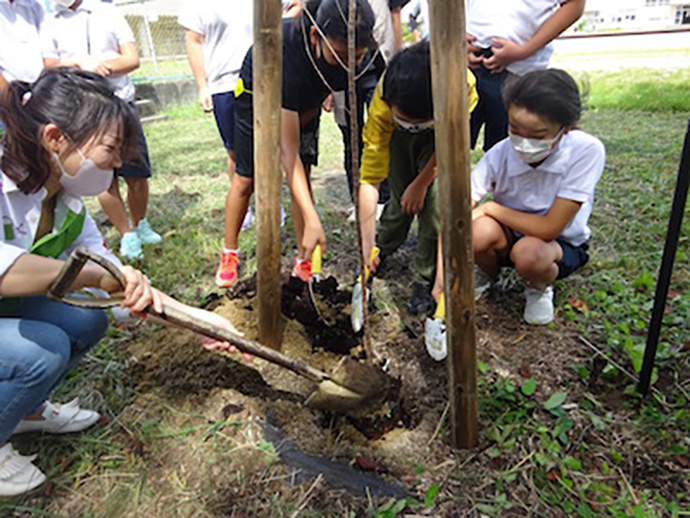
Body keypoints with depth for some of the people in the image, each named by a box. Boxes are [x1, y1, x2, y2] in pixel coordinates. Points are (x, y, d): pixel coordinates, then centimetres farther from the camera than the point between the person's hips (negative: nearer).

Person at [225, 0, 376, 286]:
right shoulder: (285, 55, -45)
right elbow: (288, 151, -47)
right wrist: (312, 220, -51)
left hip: (306, 103, 4)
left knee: (303, 176, -3)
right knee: (246, 179, 1)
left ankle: (303, 259, 7)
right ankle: (230, 252, 22)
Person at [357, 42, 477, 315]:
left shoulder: (462, 84, -41)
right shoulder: (381, 110, -39)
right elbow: (369, 180, -36)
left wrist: (421, 182, -14)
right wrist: (367, 247, -36)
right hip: (397, 137, 1)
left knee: (434, 200, -15)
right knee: (402, 198, -5)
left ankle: (426, 281, 2)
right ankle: (384, 249, 27)